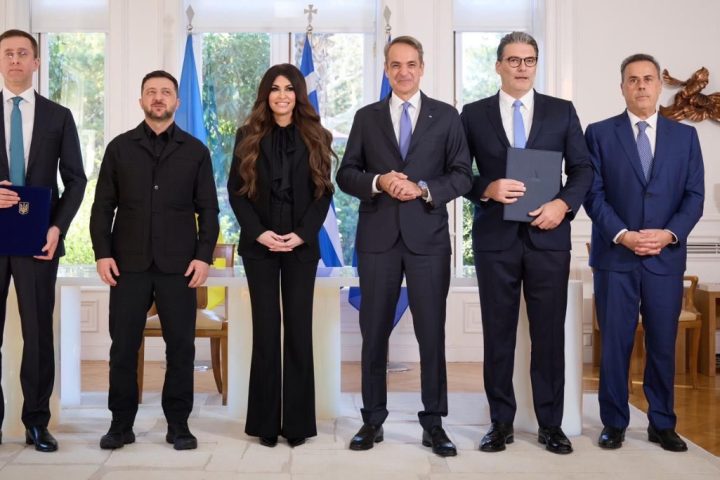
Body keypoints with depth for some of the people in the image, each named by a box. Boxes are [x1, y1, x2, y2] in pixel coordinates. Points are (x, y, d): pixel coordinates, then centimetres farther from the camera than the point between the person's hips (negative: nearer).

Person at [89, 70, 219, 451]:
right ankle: (121, 423, 13)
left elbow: (207, 209, 6)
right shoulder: (120, 147, 10)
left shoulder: (195, 150, 9)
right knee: (123, 345, 2)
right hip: (129, 263, 1)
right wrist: (102, 252, -4)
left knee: (181, 345, 1)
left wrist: (204, 255, -5)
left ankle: (178, 423, 12)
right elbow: (103, 206, 7)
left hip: (178, 264, 0)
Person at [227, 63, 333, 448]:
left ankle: (297, 421, 8)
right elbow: (236, 190, 2)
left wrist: (303, 234, -10)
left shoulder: (315, 137, 6)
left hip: (302, 244, 0)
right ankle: (266, 421, 8)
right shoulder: (249, 136, 6)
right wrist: (258, 232, -11)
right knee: (266, 329, 0)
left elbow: (324, 191, 3)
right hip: (259, 245, 0)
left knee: (298, 329, 1)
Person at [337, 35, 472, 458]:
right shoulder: (367, 117, 11)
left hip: (428, 236, -1)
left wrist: (423, 189, -15)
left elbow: (462, 176, 1)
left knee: (432, 331, 2)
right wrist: (378, 181, -13)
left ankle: (434, 422, 12)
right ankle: (373, 419, 16)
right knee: (374, 330, 6)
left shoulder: (446, 116, 7)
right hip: (378, 237, 1)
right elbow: (346, 174, 6)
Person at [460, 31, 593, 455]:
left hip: (548, 236, 0)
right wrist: (487, 190, -13)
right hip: (496, 238, 0)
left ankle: (551, 424, 16)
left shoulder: (562, 111, 8)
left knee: (549, 332, 4)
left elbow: (583, 168, 7)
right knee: (498, 333, 6)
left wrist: (564, 204, -10)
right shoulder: (474, 114, 6)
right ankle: (501, 422, 16)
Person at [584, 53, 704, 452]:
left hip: (666, 257, 2)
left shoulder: (685, 135, 10)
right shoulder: (599, 133, 4)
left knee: (663, 344, 7)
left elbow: (694, 195, 4)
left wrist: (669, 233, -12)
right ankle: (614, 423, 14)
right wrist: (623, 235, -14)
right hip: (615, 256, -1)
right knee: (615, 344, 2)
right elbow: (593, 194, -2)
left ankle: (662, 424, 19)